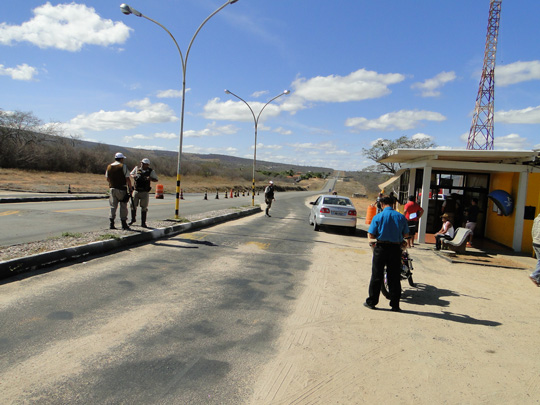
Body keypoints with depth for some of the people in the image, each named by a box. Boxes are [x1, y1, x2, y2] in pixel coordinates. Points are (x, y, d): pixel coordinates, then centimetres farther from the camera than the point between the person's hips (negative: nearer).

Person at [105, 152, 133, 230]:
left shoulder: (109, 167, 9)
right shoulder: (123, 166, -8)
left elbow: (107, 178, 14)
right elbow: (127, 179, -11)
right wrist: (130, 188, -4)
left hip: (112, 188, 5)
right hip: (121, 189, -5)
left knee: (113, 206, 9)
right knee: (123, 206, 3)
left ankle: (111, 224, 6)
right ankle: (124, 224, 7)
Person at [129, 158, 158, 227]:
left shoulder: (151, 171, -2)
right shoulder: (137, 168, 4)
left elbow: (156, 179, 2)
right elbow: (131, 174, 19)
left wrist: (150, 179, -18)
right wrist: (134, 176, -5)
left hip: (144, 192, -2)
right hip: (136, 191, 2)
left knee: (144, 207, 1)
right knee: (133, 205, 8)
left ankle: (143, 223, 9)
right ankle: (133, 219, 30)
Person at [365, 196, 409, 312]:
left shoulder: (378, 217, -6)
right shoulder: (401, 217, 2)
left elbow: (370, 234, -8)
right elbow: (406, 234, 8)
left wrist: (373, 243, 12)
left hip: (381, 247, -2)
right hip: (396, 248, 2)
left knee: (376, 276, 6)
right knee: (394, 277, 8)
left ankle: (371, 302, 13)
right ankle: (395, 304, 13)